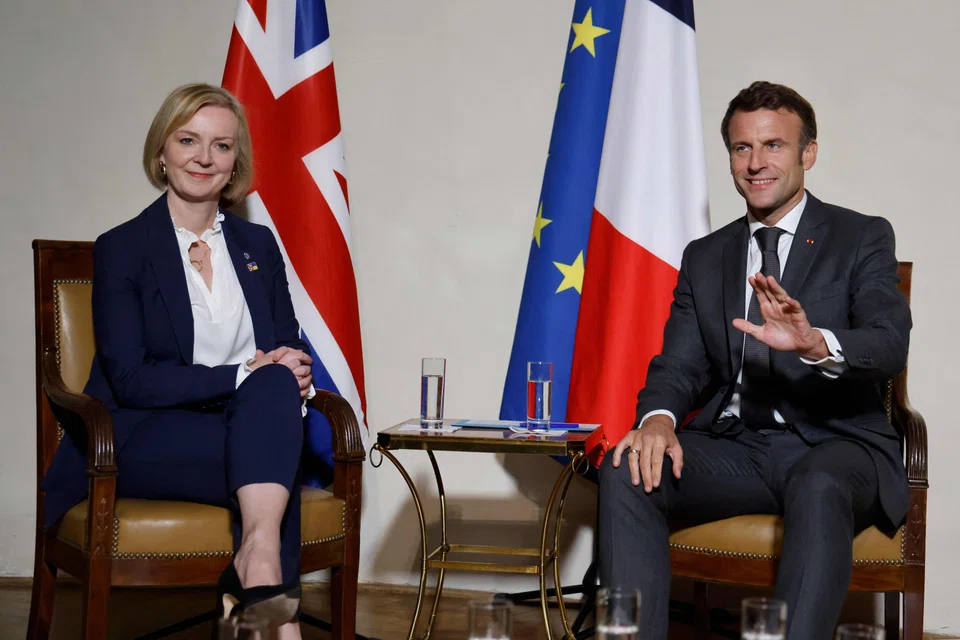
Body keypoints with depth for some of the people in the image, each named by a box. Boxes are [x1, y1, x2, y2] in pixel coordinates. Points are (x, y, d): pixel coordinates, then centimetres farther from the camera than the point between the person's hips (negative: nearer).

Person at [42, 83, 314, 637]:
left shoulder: (259, 246, 16)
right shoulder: (121, 249, 0)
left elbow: (289, 354, 14)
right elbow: (131, 380, -10)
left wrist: (292, 377, -13)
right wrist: (244, 375, -19)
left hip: (242, 426, 4)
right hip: (142, 441, -4)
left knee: (275, 387, -34)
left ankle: (256, 568, -46)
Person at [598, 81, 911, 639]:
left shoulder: (863, 238, 4)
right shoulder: (705, 257, 17)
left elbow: (891, 345, -12)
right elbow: (679, 363, 9)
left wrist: (815, 342, -36)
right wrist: (658, 418, -16)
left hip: (833, 443, -4)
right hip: (732, 448, 4)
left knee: (818, 489, -38)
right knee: (626, 472, -23)